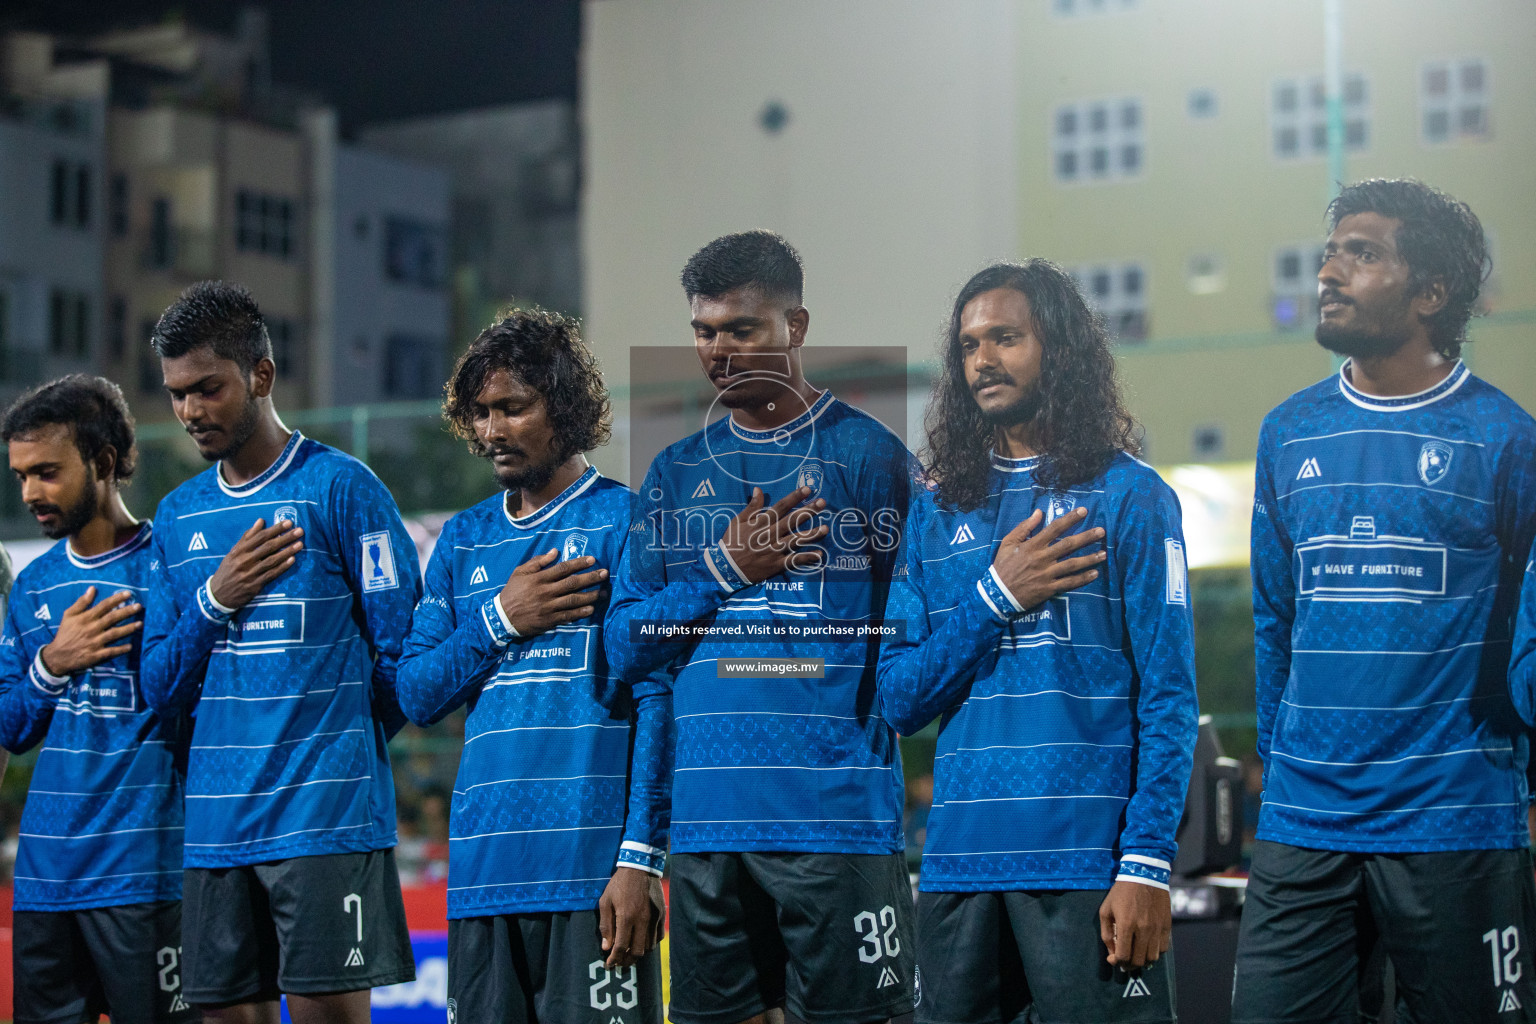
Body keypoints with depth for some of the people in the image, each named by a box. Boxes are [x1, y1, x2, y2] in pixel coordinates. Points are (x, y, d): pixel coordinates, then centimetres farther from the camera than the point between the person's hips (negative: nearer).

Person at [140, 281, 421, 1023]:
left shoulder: (340, 487, -2)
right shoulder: (179, 516, 14)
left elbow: (405, 654, -2)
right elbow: (159, 689, 12)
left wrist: (337, 750, 6)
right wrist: (214, 600, -4)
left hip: (326, 821, -5)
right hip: (215, 826, 5)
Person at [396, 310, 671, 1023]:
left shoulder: (627, 521, 0)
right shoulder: (463, 541, 17)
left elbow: (659, 699, -6)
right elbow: (416, 695, 13)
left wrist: (641, 856, -13)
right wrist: (500, 619, -4)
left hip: (592, 865, -5)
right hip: (483, 868, 5)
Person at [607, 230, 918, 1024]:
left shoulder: (869, 453, 1)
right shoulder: (675, 473, 14)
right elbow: (625, 646, 9)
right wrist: (725, 570, -5)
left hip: (836, 818, -4)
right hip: (706, 818, 4)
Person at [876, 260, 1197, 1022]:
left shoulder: (1128, 496, 1)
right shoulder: (936, 510, 12)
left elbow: (1167, 698, -4)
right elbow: (899, 700, 8)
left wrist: (1147, 864, -12)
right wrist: (996, 597, -5)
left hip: (1086, 860, -4)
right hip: (958, 861, 4)